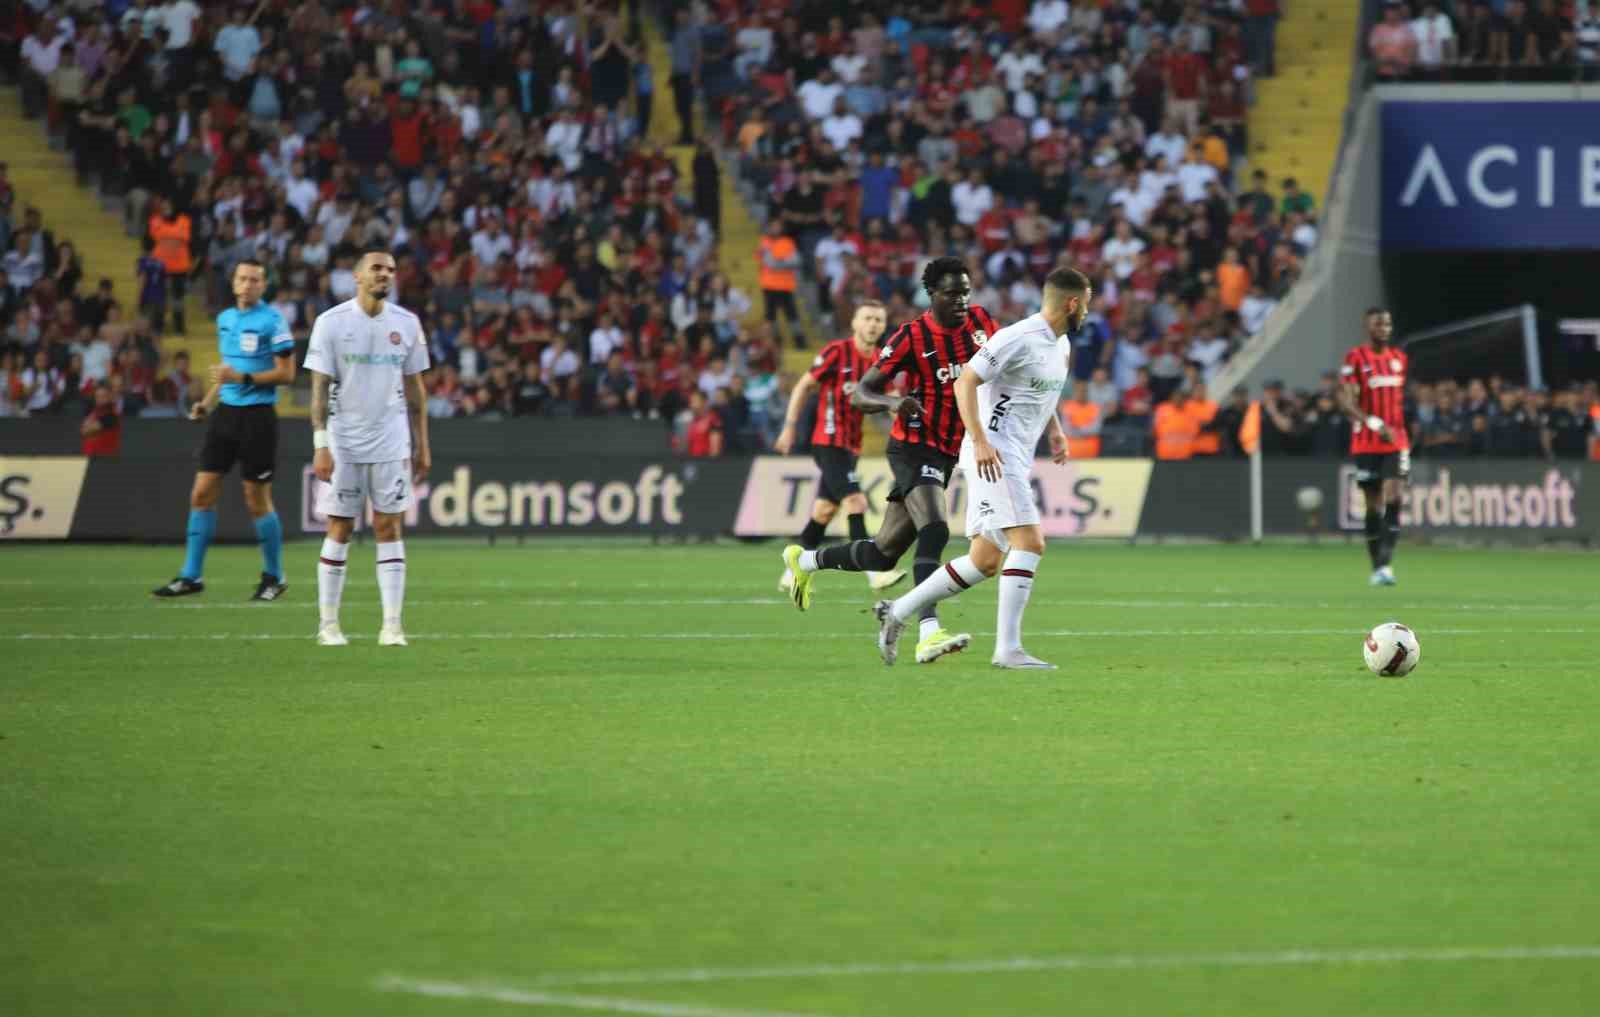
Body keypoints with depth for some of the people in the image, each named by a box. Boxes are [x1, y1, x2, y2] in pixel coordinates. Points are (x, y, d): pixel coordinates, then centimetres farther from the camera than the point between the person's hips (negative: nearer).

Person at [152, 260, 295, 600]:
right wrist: (207, 401, 13)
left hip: (257, 416, -6)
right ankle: (192, 576, 7)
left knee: (257, 501, 0)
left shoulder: (272, 321, -9)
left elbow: (286, 373, -11)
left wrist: (243, 378, -20)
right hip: (226, 412, 6)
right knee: (202, 493, 2)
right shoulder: (225, 319, 12)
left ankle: (274, 577, 15)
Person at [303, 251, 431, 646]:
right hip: (343, 442, -2)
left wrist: (422, 445, 9)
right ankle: (328, 625, 8)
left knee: (388, 528, -1)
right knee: (340, 530, 1)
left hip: (391, 442, 2)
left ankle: (392, 625, 0)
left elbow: (414, 387, 11)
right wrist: (320, 445, -13)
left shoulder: (406, 324, 5)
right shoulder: (331, 323, -5)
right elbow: (320, 387, -6)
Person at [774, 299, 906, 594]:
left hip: (851, 445, 7)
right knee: (855, 501, -19)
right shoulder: (837, 352, -9)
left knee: (824, 510, 12)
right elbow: (803, 387, -4)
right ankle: (874, 572, -23)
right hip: (828, 442, -7)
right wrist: (789, 427, -7)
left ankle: (794, 573, 23)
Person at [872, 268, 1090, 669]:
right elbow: (965, 383, -19)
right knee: (1030, 543, -17)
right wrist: (980, 441, -26)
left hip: (1016, 460, 10)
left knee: (986, 562, 9)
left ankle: (896, 613, 19)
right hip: (994, 454, -10)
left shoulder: (1061, 345, 14)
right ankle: (1008, 648, -18)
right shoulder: (1018, 338, -15)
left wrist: (1055, 431, 18)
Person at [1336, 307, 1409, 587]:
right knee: (1373, 504, 4)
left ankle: (1385, 563, -16)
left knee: (1394, 498, -12)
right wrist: (1375, 424, -25)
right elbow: (1346, 402, -14)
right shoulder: (1355, 359, -6)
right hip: (1366, 445, -3)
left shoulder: (1398, 358, 11)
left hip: (1396, 441, 3)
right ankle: (1377, 567, 15)